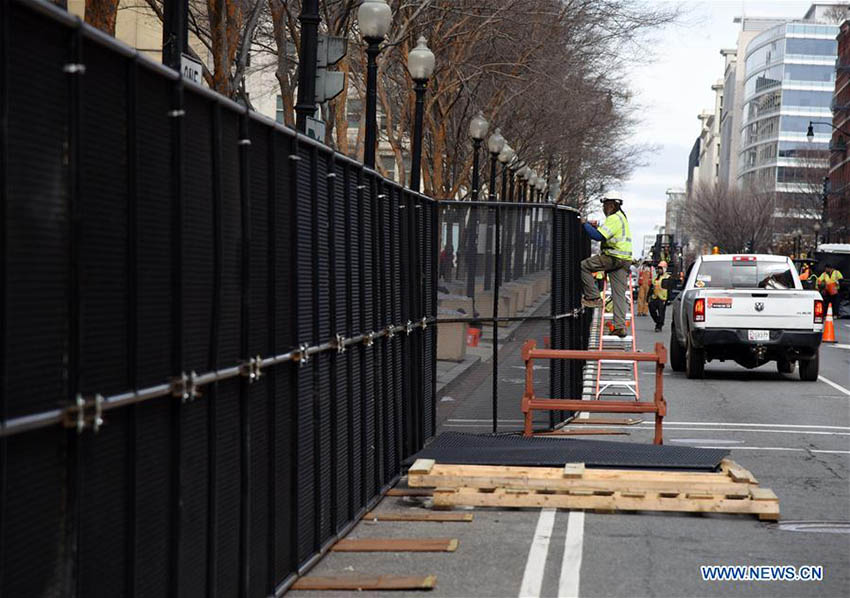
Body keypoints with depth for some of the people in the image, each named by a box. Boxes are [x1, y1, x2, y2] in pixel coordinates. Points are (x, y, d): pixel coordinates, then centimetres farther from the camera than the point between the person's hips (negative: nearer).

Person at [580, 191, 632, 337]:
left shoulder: (614, 219, -11)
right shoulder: (621, 217, 23)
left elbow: (598, 236, -20)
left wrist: (586, 225, -9)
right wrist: (597, 227, 16)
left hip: (614, 258, -10)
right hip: (624, 259, 10)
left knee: (584, 265, -1)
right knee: (619, 294, 6)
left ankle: (593, 297, -3)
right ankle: (620, 326, 2)